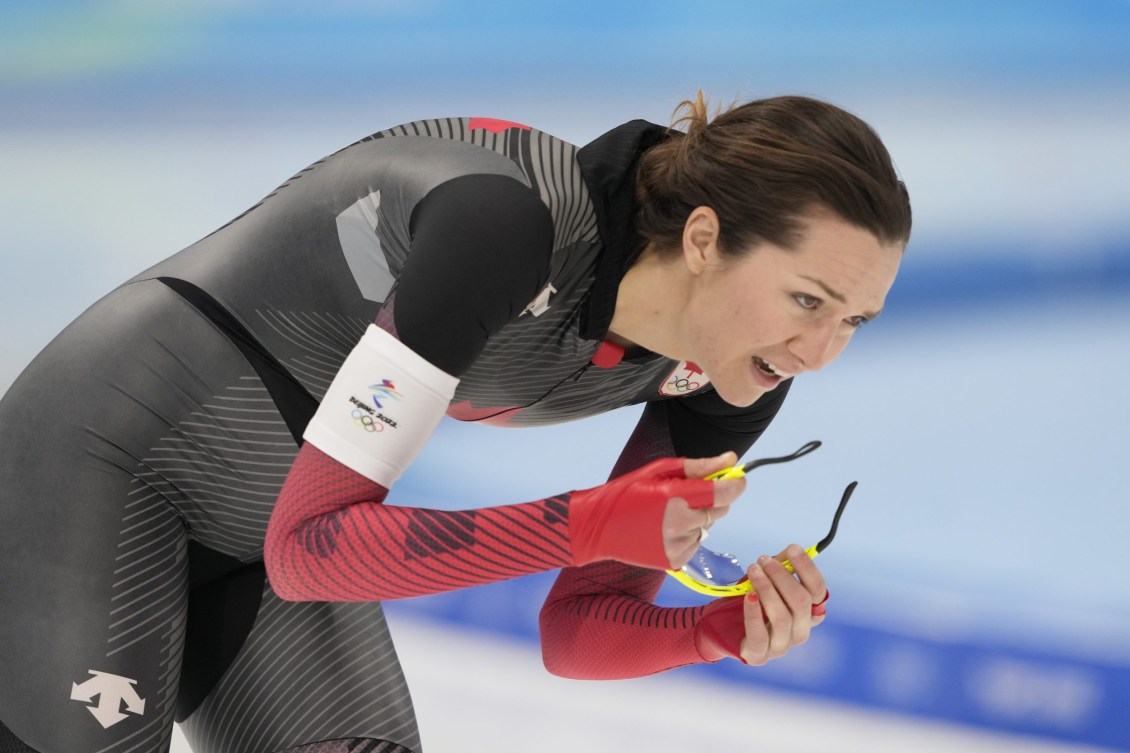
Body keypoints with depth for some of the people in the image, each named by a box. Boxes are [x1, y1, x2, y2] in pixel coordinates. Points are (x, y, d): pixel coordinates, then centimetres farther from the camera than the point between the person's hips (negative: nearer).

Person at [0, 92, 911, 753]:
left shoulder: (723, 385, -12)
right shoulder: (510, 224, -34)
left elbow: (574, 632, -4)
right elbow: (310, 545, -32)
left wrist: (726, 629, -24)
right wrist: (591, 524, -39)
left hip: (274, 537, 7)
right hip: (119, 457, -7)